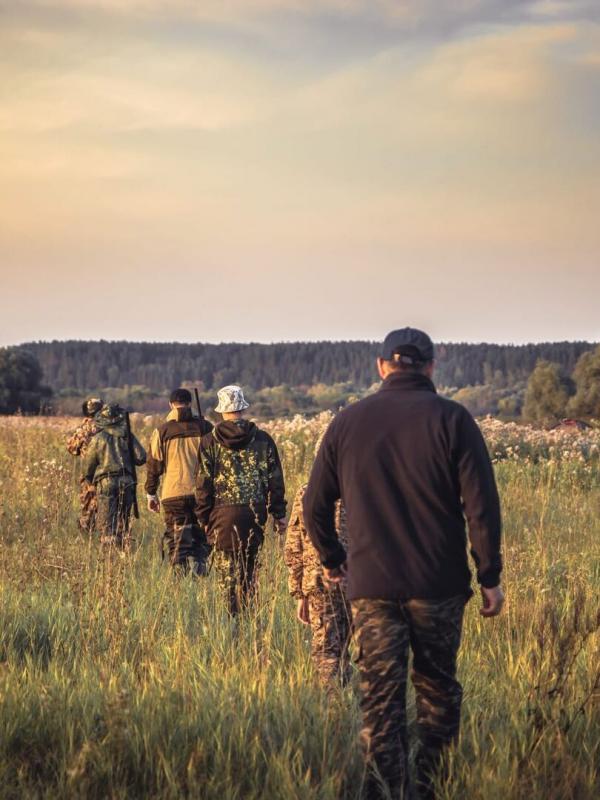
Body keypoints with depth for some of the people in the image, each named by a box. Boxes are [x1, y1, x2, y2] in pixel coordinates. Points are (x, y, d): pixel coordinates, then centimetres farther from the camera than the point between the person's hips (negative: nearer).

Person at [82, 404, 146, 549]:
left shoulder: (98, 438, -1)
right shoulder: (128, 436, 4)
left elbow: (88, 465, 3)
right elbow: (141, 458, 0)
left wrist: (90, 480, 23)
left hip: (106, 482, -3)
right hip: (127, 482, 3)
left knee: (106, 523, -1)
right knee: (123, 522, 14)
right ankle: (125, 551, 12)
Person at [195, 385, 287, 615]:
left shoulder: (210, 442, -2)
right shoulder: (263, 440, 4)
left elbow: (204, 483, -1)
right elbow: (275, 480, 6)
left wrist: (204, 518, 6)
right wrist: (279, 514, 12)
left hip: (224, 512, -2)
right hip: (256, 511, 2)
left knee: (228, 571, 2)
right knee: (250, 567, 13)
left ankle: (235, 616, -2)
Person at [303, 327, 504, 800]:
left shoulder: (348, 422, 4)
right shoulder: (451, 419, -5)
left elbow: (315, 504, 9)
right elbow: (482, 505, -9)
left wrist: (332, 558, 25)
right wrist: (490, 576, -1)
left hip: (371, 586, 1)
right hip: (439, 585, -1)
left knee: (380, 701, 4)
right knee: (438, 692, 15)